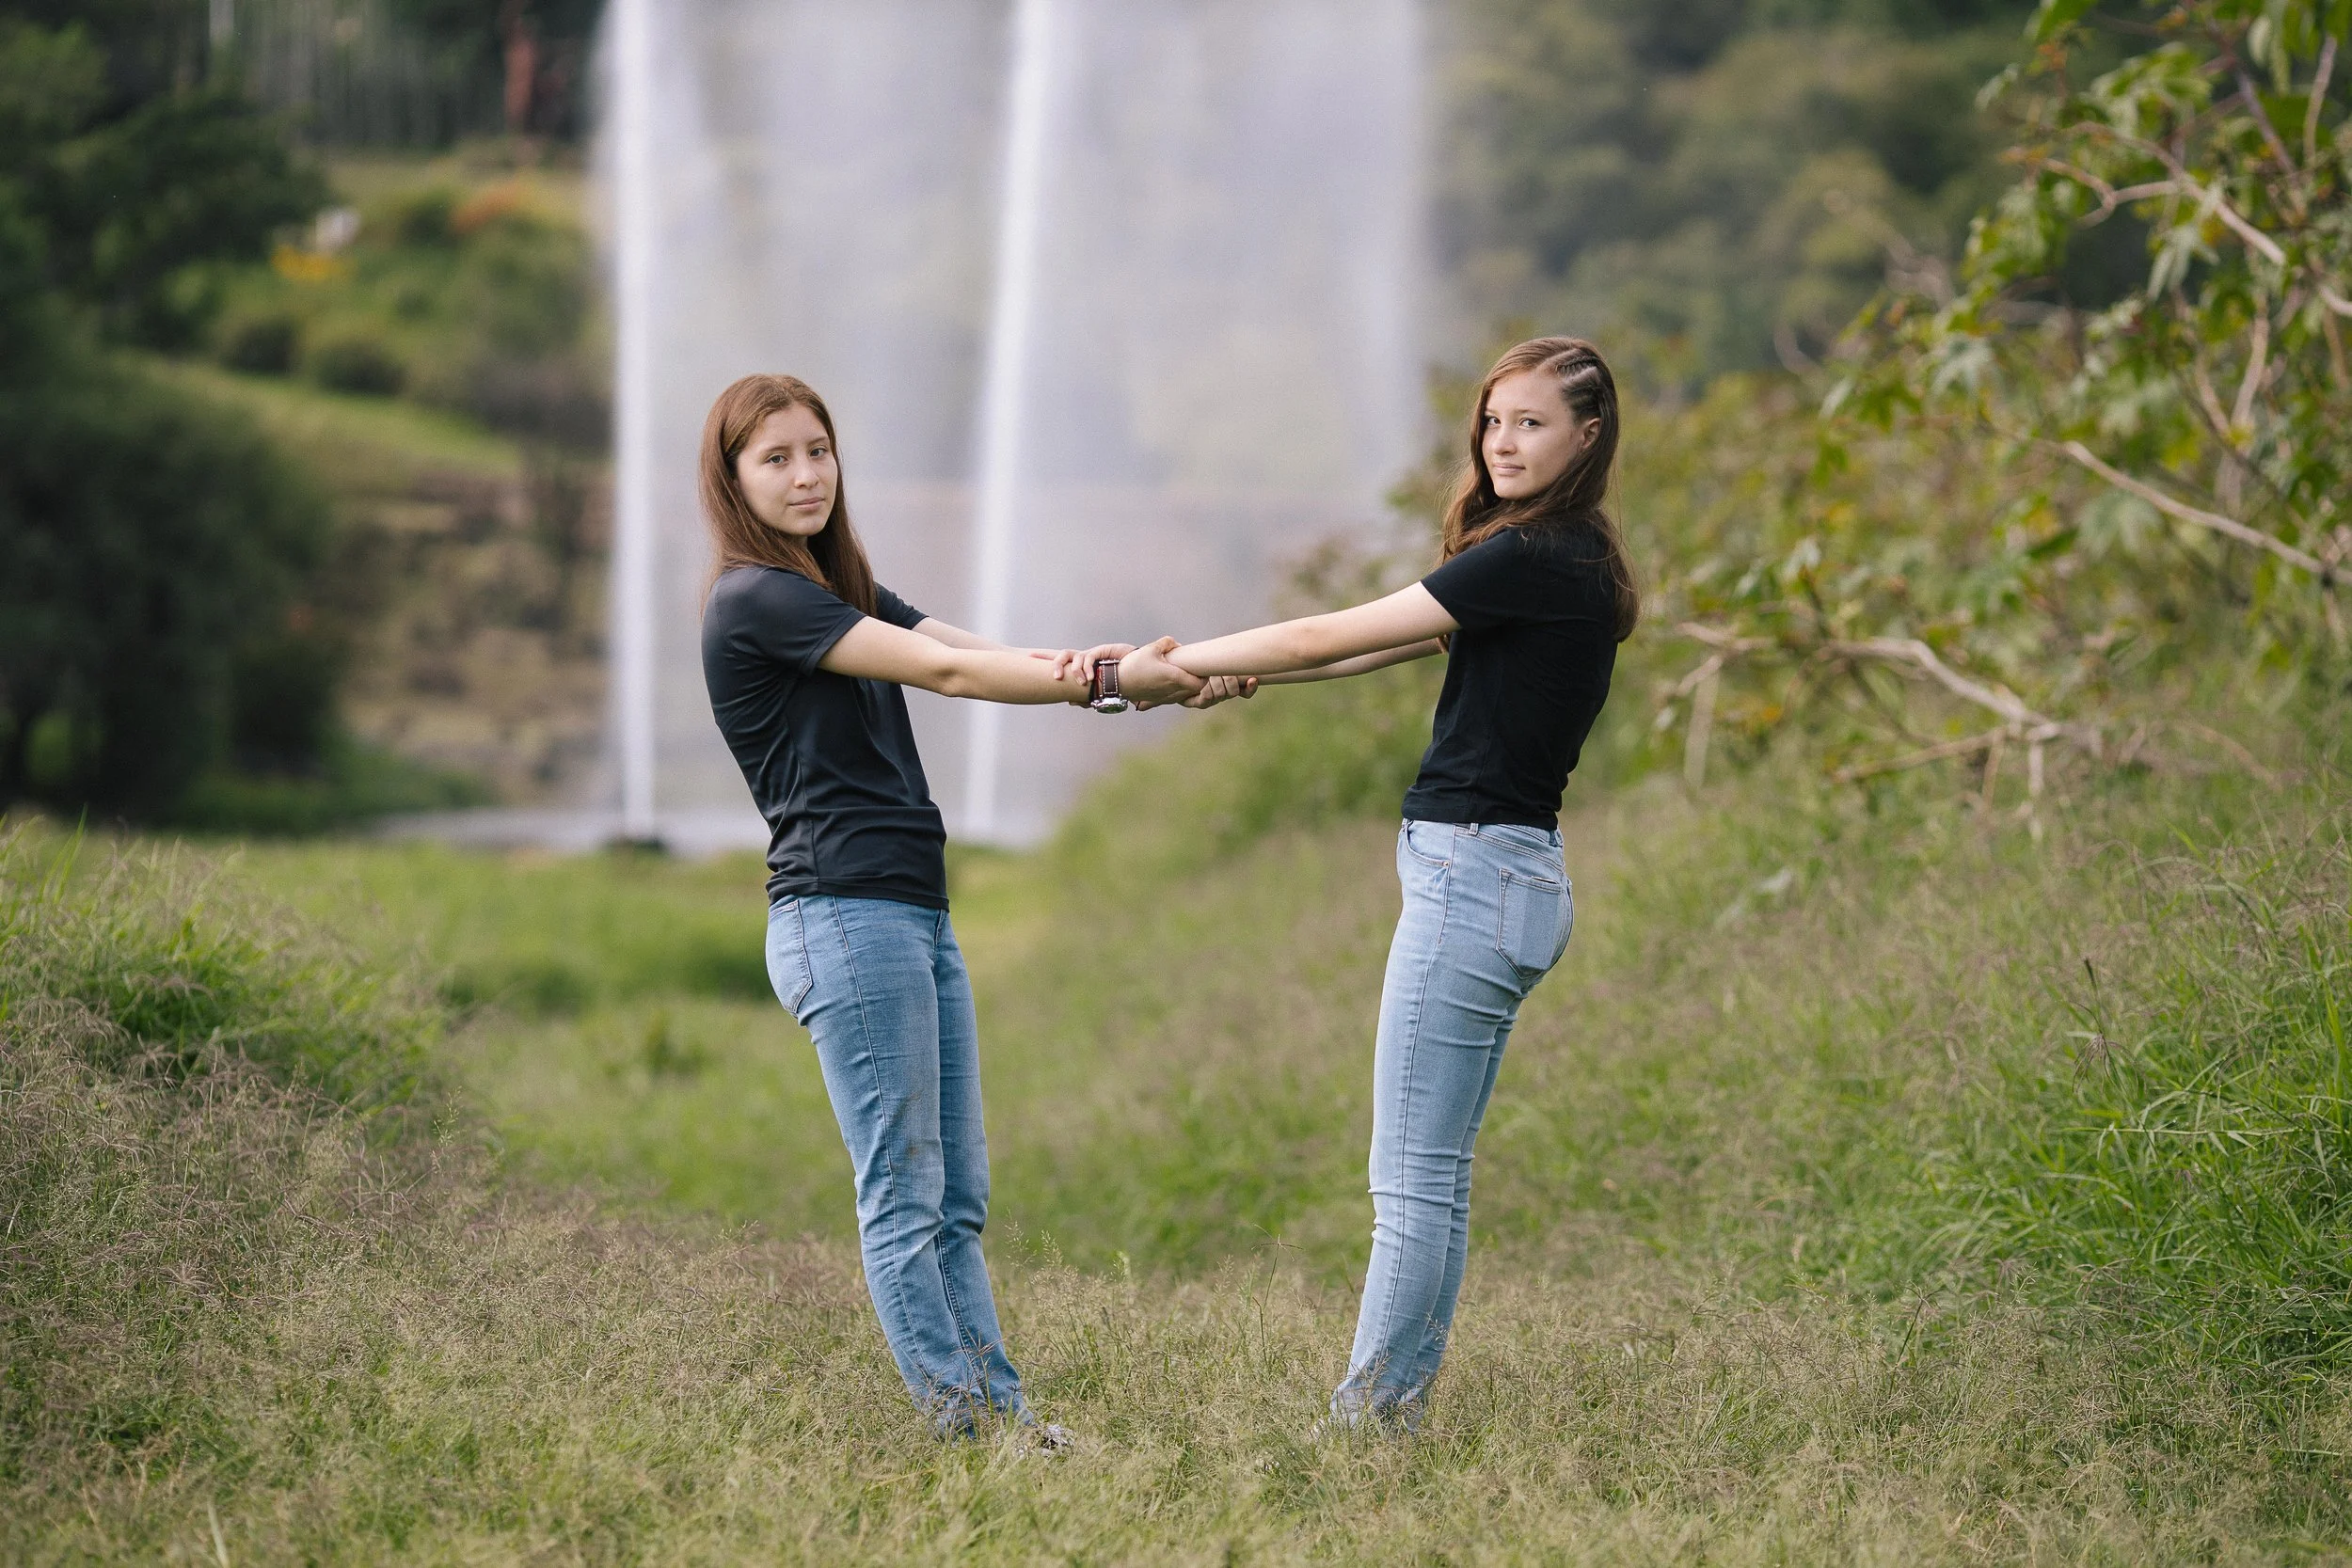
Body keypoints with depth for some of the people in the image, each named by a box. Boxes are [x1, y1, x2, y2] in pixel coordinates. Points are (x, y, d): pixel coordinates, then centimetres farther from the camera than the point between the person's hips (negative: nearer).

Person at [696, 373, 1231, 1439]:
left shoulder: (844, 595, 22)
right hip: (844, 918, -9)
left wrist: (1138, 674, -9)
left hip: (916, 917, 9)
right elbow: (944, 671, -15)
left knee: (956, 1200, 7)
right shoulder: (755, 600, -8)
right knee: (903, 1198, -7)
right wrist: (1118, 682, -16)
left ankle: (1003, 1412, 7)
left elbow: (998, 656, 7)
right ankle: (965, 1428, -6)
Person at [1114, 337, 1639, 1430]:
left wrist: (1171, 663, -1)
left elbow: (1330, 638, -11)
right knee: (1433, 1178, 11)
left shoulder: (1529, 560, -14)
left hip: (1473, 876, -10)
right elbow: (1396, 645, 16)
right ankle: (1400, 1408, 15)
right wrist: (1232, 672, 9)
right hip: (1506, 878, 10)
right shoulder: (1570, 562, 15)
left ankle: (1365, 1421, -4)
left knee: (1413, 1180, -7)